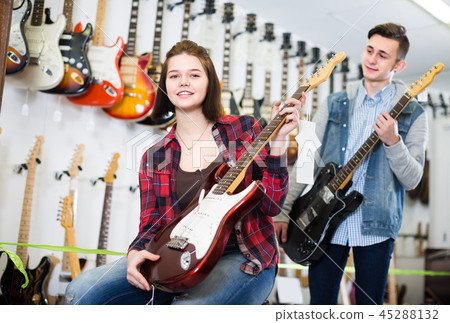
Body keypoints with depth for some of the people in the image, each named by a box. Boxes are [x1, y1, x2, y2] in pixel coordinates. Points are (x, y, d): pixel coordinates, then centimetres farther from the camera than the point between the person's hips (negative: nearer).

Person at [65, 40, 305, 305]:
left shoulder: (244, 129, 1)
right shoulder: (155, 157, 7)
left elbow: (272, 205, -4)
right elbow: (152, 225, 8)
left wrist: (278, 141, -15)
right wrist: (136, 253, -14)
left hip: (244, 257, -3)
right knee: (81, 292, -12)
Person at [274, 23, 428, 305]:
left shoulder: (411, 114, 0)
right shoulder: (334, 104, 7)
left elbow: (412, 180, -5)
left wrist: (393, 142, -23)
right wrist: (283, 211, 2)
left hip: (375, 226, -2)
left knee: (370, 304, 9)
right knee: (320, 302, 8)